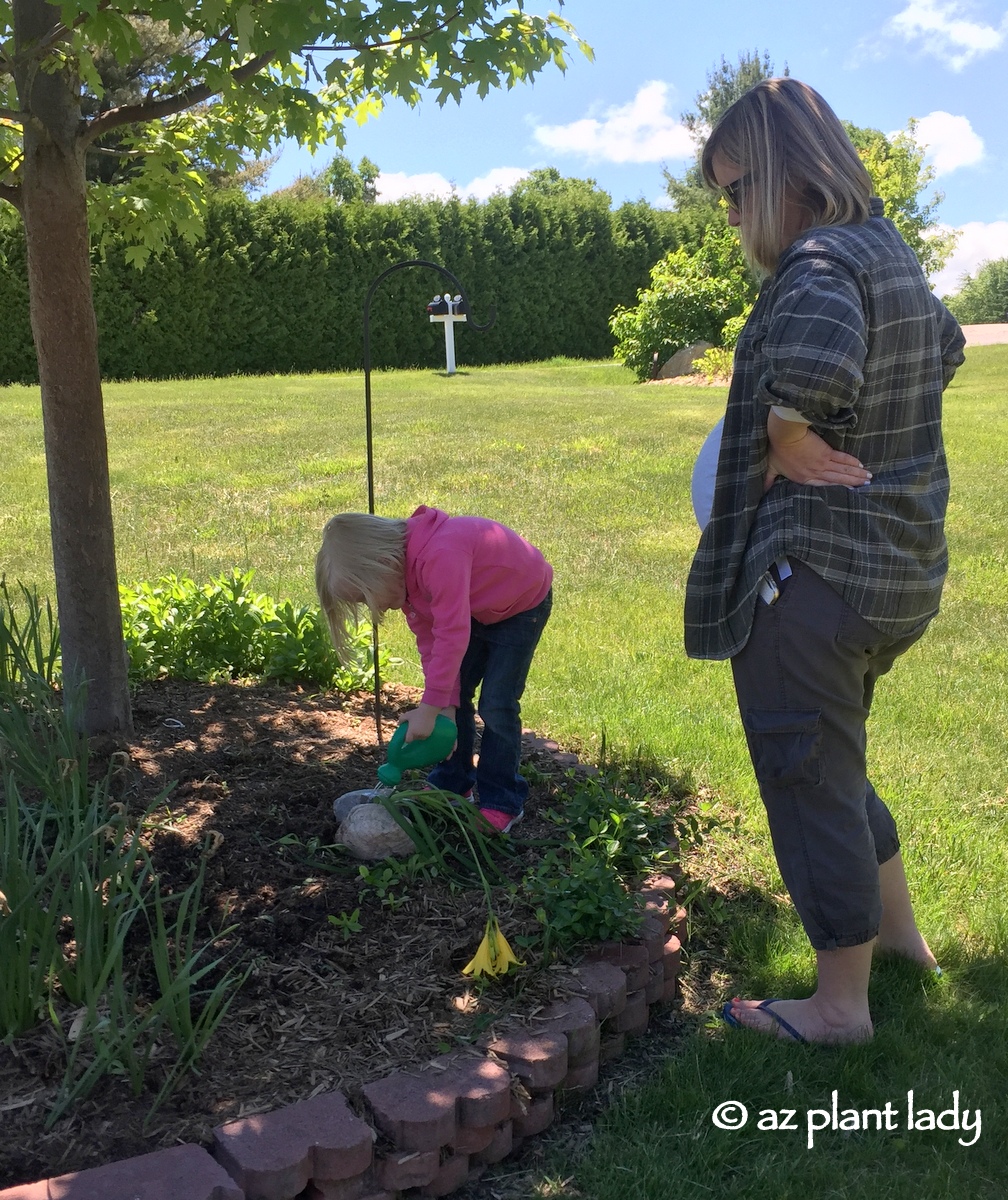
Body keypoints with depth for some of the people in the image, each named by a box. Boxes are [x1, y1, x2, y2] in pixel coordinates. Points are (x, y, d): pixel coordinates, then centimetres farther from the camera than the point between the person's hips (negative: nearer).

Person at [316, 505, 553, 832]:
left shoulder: (439, 557, -41)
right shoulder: (406, 571, -11)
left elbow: (452, 634, -42)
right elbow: (429, 641, -10)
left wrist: (430, 708, -38)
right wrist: (445, 704, -18)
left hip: (521, 605, -8)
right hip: (477, 608, 8)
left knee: (496, 705, -9)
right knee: (456, 695, 8)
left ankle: (502, 804, 4)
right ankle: (452, 784, 24)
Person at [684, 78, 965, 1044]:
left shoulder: (819, 262, -18)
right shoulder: (891, 253, 11)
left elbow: (811, 367, -41)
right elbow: (944, 349, 30)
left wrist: (786, 444, -21)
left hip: (811, 574, -10)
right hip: (897, 568, 10)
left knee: (808, 777, 5)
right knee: (833, 761, 26)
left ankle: (841, 1005, 22)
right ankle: (898, 929, 42)